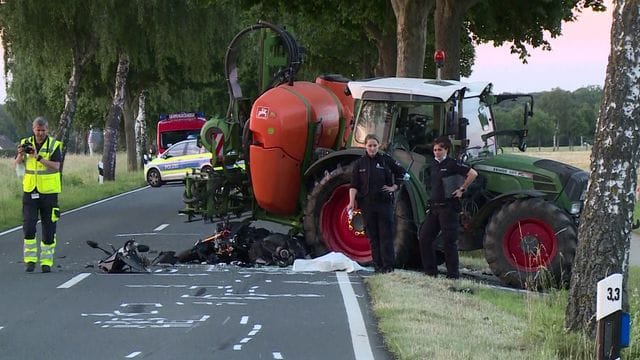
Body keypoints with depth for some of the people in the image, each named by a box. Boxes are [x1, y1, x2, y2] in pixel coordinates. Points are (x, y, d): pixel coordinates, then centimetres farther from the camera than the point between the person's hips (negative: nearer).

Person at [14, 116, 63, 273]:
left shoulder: (54, 145, -4)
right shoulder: (26, 143, 4)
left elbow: (56, 166, -17)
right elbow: (17, 165, 0)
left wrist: (38, 157, -27)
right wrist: (20, 154, -21)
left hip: (49, 192, -1)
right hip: (30, 191, 1)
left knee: (49, 228, 3)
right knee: (28, 227, -8)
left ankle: (46, 262, 12)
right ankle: (30, 260, 0)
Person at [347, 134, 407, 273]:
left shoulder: (386, 160, 3)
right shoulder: (360, 163, 4)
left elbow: (402, 173, 13)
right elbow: (354, 185, 0)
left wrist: (394, 187, 4)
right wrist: (352, 202, -12)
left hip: (384, 202, -1)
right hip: (367, 203, 1)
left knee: (386, 234, -5)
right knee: (372, 236, 4)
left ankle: (388, 265, -6)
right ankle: (378, 265, 8)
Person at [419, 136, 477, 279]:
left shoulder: (452, 164, -10)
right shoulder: (434, 165, 14)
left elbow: (473, 174, -15)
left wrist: (462, 189, -10)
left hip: (448, 207, -8)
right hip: (434, 207, 8)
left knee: (449, 241, -5)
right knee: (424, 239, 5)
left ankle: (453, 274, 1)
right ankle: (430, 271, 13)